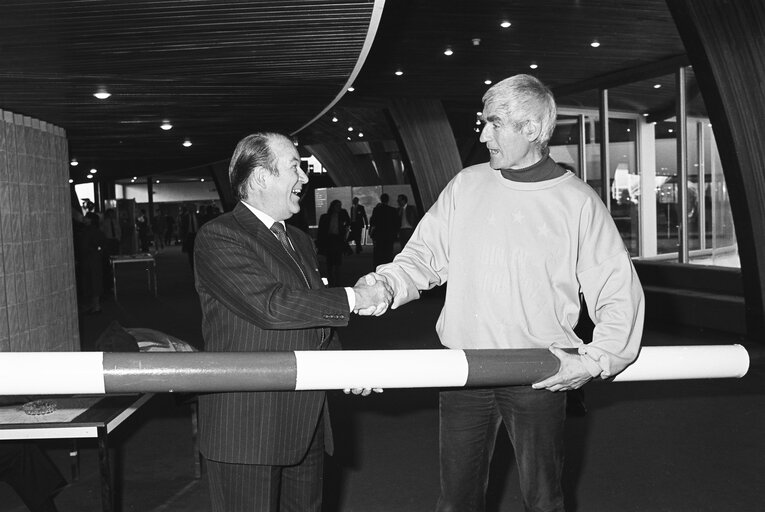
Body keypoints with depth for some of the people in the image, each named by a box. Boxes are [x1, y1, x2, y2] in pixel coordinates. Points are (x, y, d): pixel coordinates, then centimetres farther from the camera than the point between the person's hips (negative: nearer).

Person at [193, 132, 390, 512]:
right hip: (247, 426, -7)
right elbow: (269, 305, -23)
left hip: (306, 423, 8)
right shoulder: (219, 237, -10)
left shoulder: (300, 241, 17)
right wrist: (351, 299, -16)